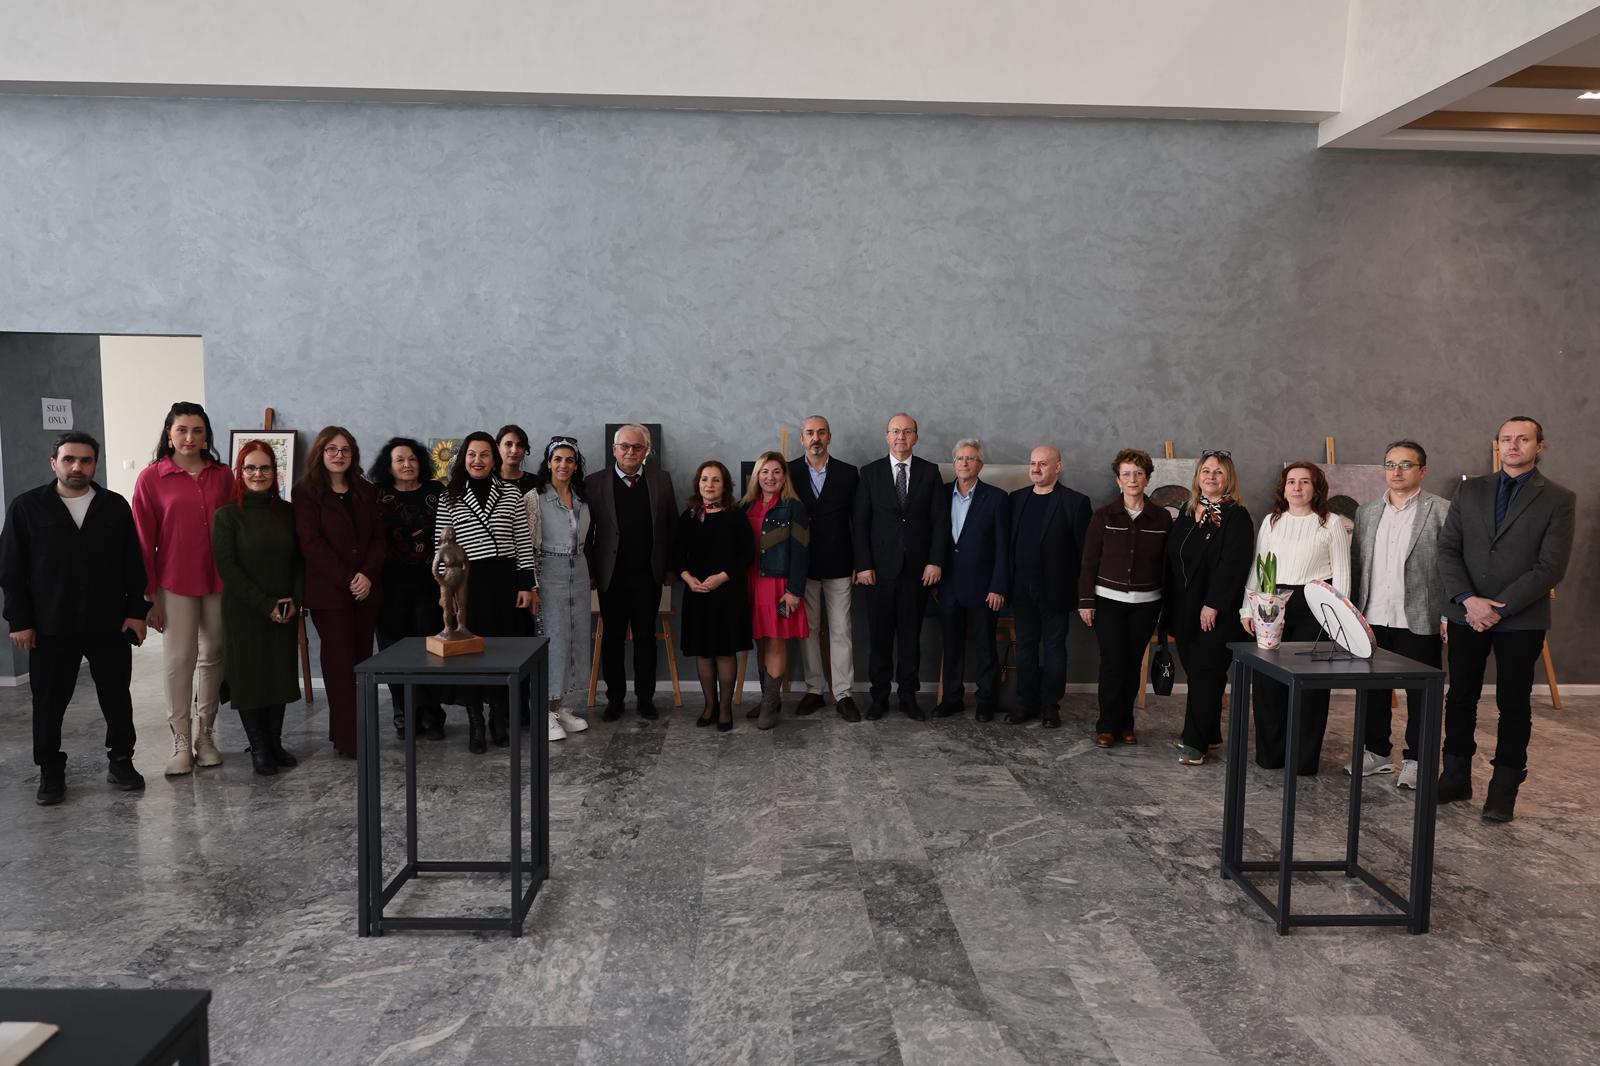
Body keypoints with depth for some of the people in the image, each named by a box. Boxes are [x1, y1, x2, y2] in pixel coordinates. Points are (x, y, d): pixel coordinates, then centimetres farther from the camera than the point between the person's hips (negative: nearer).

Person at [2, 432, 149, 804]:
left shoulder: (116, 506, 4)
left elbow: (133, 563, 6)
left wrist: (136, 610, 0)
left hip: (110, 624, 1)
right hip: (50, 627, -1)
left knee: (117, 697, 9)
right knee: (49, 702, 7)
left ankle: (121, 761, 24)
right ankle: (51, 773, 21)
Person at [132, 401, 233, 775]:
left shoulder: (222, 476, 5)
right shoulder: (152, 478, -2)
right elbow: (144, 540, -1)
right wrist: (150, 594, -3)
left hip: (219, 581, 2)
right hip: (176, 583, -2)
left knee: (213, 656, 8)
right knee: (179, 660, 0)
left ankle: (205, 734, 21)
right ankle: (181, 742, 9)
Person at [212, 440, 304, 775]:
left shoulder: (286, 512, 7)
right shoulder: (227, 515, -4)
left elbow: (299, 560, 8)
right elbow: (227, 566, -9)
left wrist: (295, 600, -6)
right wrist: (266, 604, -14)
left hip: (284, 613, 3)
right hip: (244, 612, -3)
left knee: (281, 674, 7)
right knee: (249, 676, 2)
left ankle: (275, 742, 19)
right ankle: (259, 748, 13)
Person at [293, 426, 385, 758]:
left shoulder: (366, 491, 13)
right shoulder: (306, 493, 0)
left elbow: (378, 537, 8)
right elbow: (311, 542, -8)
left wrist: (368, 575, -8)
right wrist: (346, 579, -13)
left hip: (366, 590, 4)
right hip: (328, 591, -4)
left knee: (362, 658, 3)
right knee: (340, 662, -4)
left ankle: (356, 729, 12)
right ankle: (347, 739, 0)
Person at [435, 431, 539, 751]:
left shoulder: (511, 493, 5)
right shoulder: (450, 498, 5)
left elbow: (524, 542, 4)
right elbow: (441, 547, 5)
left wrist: (527, 584, 0)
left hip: (505, 580, 0)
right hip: (468, 582, 0)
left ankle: (500, 720, 21)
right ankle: (476, 725, 13)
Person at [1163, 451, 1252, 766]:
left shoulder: (1236, 516, -7)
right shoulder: (1188, 512, 13)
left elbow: (1233, 563, -15)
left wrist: (1213, 605, -20)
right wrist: (1169, 608, 11)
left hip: (1216, 612, -6)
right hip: (1184, 608, 7)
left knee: (1206, 674, -3)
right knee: (1194, 672, 11)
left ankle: (1195, 742, 1)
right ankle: (1209, 735, 23)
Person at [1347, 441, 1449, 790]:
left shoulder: (1442, 511, -3)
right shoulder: (1367, 512, 11)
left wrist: (1450, 616, -11)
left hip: (1420, 620, -4)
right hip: (1373, 619, 4)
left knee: (1420, 693, 6)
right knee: (1372, 689, 12)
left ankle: (1415, 760, 18)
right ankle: (1376, 752, 25)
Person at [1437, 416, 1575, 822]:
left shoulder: (1559, 499, -3)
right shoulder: (1470, 490, 7)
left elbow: (1551, 567, -10)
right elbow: (1448, 549, 1)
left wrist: (1499, 607, -15)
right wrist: (1468, 600, -13)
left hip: (1521, 619, -3)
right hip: (1466, 614, 3)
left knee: (1514, 704, 6)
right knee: (1460, 697, 10)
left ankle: (1504, 788, 15)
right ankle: (1456, 776, 22)